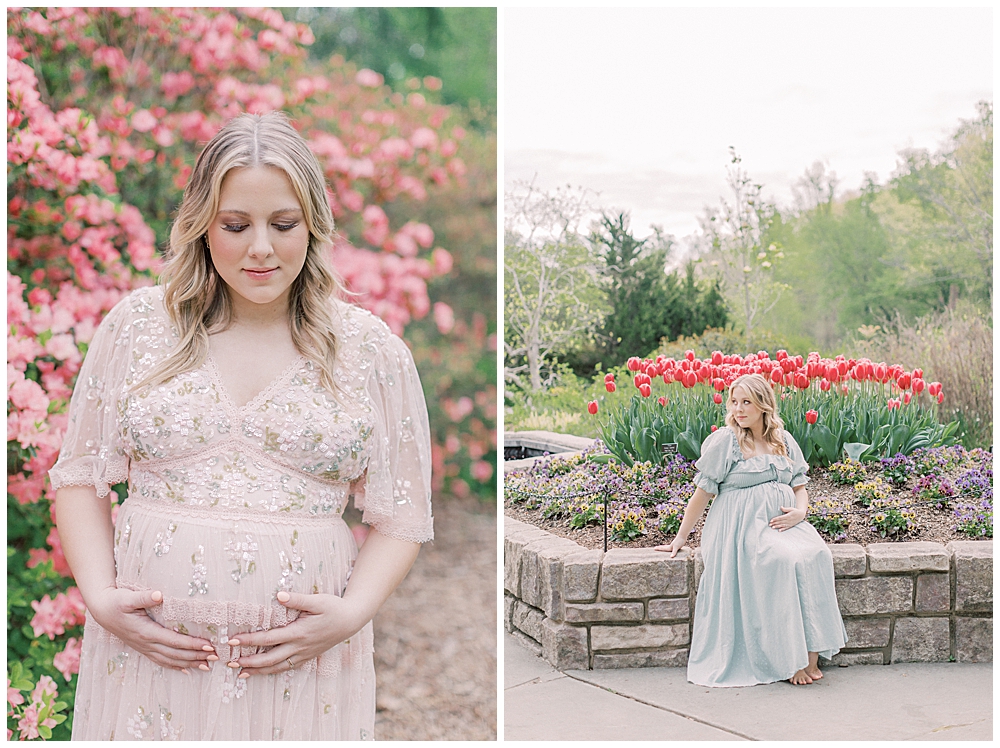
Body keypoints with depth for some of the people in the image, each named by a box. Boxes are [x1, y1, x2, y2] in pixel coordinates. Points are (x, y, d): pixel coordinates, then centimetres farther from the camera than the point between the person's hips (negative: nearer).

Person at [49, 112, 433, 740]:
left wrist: (351, 613, -12)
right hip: (148, 649, 1)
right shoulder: (138, 325, 2)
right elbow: (81, 476, 7)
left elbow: (402, 517, 3)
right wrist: (101, 598, -6)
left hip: (302, 658, -1)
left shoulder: (372, 350, 0)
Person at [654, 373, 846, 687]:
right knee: (784, 560, -32)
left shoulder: (784, 441, 13)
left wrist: (800, 511, -4)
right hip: (742, 527, -4)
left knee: (816, 555, -27)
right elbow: (703, 493, 3)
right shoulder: (724, 441, -1)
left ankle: (811, 654, -25)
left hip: (783, 522, 4)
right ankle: (791, 659, -23)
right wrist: (681, 537, 4)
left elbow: (800, 487, 18)